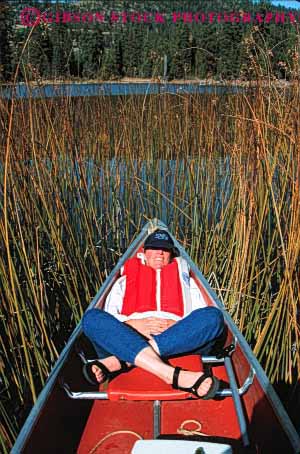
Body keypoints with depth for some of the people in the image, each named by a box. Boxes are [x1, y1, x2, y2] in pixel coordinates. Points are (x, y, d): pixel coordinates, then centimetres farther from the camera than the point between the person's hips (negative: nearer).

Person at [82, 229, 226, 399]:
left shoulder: (184, 278, 31)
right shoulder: (125, 280, 29)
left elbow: (202, 316, 16)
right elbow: (109, 315, 13)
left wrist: (177, 325, -5)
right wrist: (135, 324, -7)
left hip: (178, 344, 1)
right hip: (129, 340, 0)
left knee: (213, 316, -27)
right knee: (93, 317, -26)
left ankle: (118, 361, -35)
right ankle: (173, 375, -44)